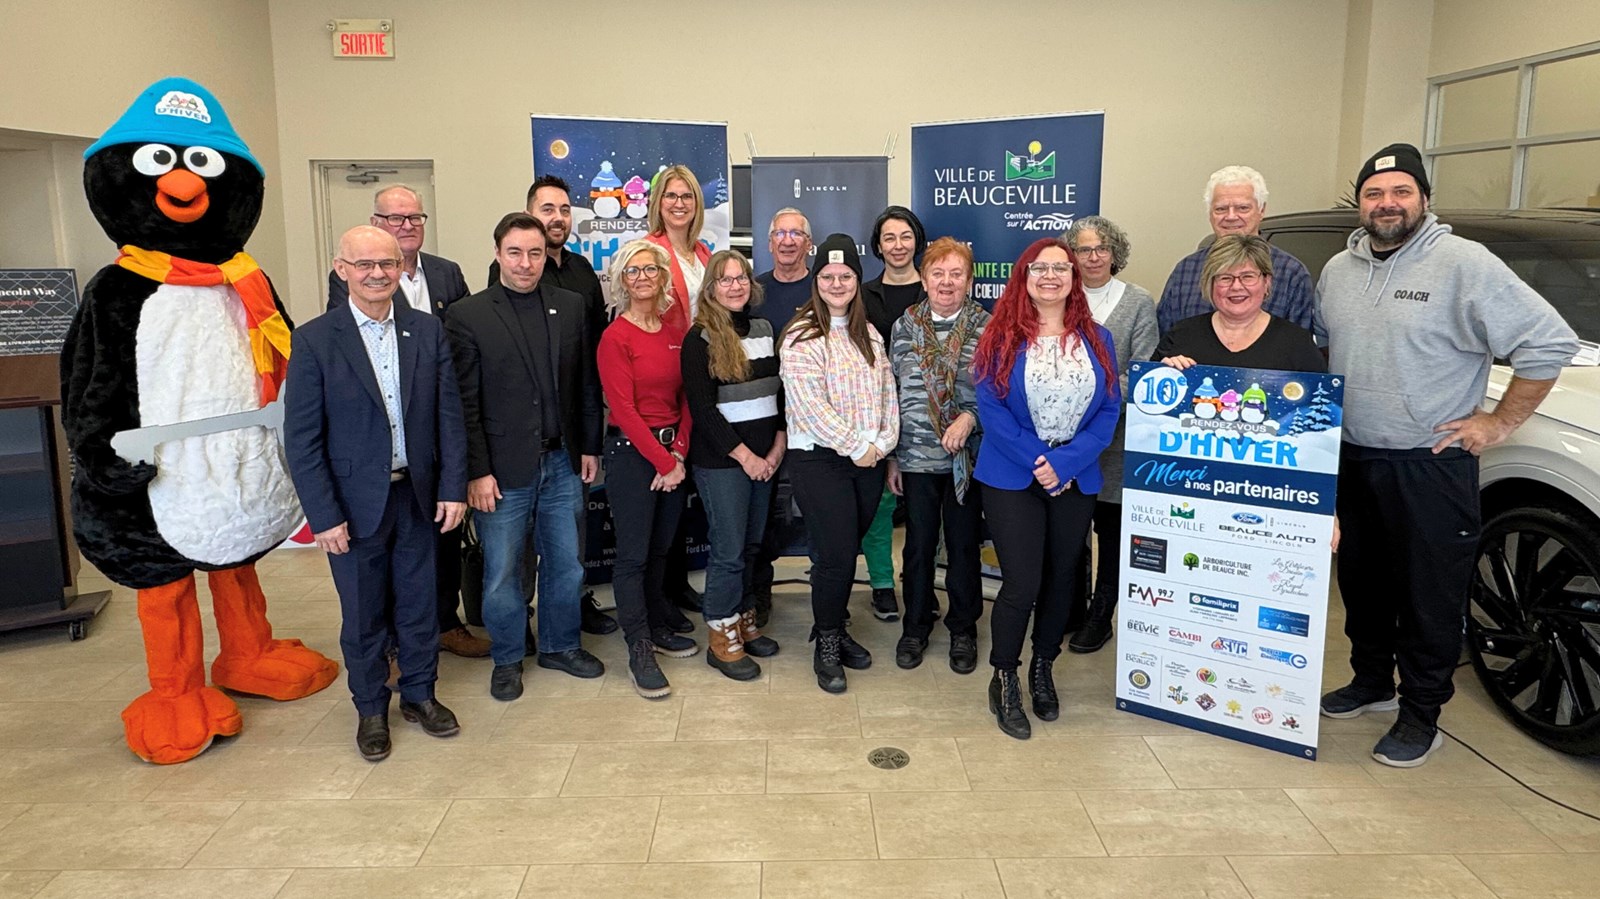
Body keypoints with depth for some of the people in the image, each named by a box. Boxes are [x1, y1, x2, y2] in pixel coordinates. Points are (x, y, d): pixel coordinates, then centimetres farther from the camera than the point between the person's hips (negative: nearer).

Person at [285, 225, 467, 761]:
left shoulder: (427, 331, 0)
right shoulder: (314, 340, -9)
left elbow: (449, 415, 2)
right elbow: (301, 438, -9)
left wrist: (453, 487, -2)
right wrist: (323, 514, -12)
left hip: (417, 494, 3)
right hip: (354, 502, -2)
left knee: (419, 603, 14)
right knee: (363, 614, 12)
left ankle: (419, 693, 34)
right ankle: (371, 709, 31)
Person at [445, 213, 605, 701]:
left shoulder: (570, 306, 5)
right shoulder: (468, 316, -5)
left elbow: (587, 383, 9)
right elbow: (465, 403, -7)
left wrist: (589, 446, 7)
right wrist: (477, 471, -11)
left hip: (563, 462, 3)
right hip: (503, 471, -3)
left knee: (566, 564, 14)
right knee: (501, 574, 7)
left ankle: (561, 645, 34)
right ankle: (507, 659, 27)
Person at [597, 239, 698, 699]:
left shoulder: (675, 334, 8)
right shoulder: (615, 337, -9)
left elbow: (685, 398, 8)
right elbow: (624, 409, -13)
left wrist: (680, 454, -4)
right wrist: (663, 461, -13)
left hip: (673, 452, 6)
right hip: (631, 451, -6)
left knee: (661, 548, 15)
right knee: (633, 554, -1)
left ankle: (656, 628, 30)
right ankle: (639, 653, 6)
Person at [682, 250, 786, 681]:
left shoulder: (764, 329, 10)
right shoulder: (699, 339, -8)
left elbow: (780, 391, 12)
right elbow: (702, 409, -12)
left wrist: (778, 447, 1)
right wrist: (745, 456, -13)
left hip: (765, 458, 6)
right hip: (721, 462, -5)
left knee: (751, 545, 13)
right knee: (729, 550, -2)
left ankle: (745, 621, 28)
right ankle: (721, 638, 12)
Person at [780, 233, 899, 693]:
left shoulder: (869, 335, 13)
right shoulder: (802, 337, -9)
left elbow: (888, 392, 12)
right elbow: (809, 405, -17)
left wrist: (884, 441, -3)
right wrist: (855, 447, -15)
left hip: (869, 460, 6)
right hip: (820, 460, -6)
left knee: (849, 549, 12)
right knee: (835, 555, -5)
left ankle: (834, 627, 31)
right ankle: (826, 644, 14)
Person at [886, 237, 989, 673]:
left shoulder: (987, 328, -2)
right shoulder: (904, 327, 3)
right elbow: (891, 394, 6)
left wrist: (970, 417, -19)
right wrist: (891, 456, 5)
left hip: (969, 457, -1)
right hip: (917, 454, 1)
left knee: (964, 545, 10)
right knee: (919, 544, 11)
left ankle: (963, 629, 27)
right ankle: (915, 627, 28)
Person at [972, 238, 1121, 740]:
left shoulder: (1097, 340, 4)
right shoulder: (1002, 337, -4)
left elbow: (1109, 410, -1)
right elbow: (990, 407, -10)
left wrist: (1065, 463, -14)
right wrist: (1036, 463, -17)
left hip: (1076, 480, 3)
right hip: (1012, 478, -3)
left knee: (1061, 579, 13)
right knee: (1022, 584, -6)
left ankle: (1043, 669, 34)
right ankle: (1004, 680, 15)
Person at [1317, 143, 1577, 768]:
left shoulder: (1464, 264, -11)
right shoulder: (1338, 271, 8)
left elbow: (1550, 342, -11)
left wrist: (1501, 421, -10)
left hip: (1432, 467, -6)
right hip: (1351, 461, 6)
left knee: (1430, 596, 3)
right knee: (1362, 584, 17)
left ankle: (1420, 716, 16)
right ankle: (1371, 683, 34)